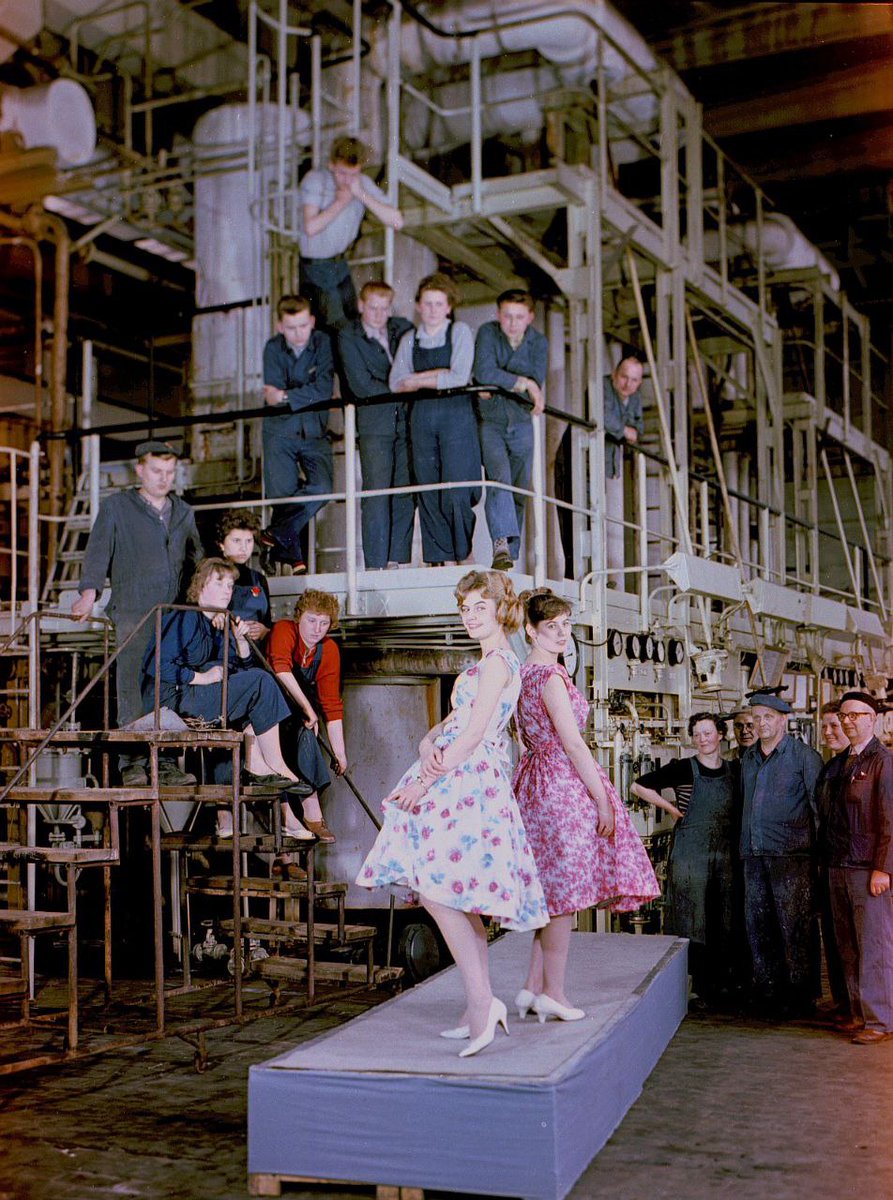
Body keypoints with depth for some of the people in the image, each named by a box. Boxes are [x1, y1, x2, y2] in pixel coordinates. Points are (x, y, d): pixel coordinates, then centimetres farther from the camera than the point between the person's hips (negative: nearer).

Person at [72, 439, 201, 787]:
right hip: (133, 611, -3)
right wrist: (89, 592, -16)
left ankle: (165, 763, 1)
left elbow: (197, 561, 28)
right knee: (133, 685, -9)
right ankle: (132, 762, -7)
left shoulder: (183, 513, 22)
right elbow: (99, 549, -2)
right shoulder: (116, 506, 9)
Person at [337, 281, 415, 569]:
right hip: (374, 422, -4)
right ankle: (375, 564, -8)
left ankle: (398, 559, 7)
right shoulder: (348, 337, 2)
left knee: (406, 492, 1)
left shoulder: (404, 329, 13)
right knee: (376, 493, -9)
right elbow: (360, 384, -7)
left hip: (408, 420, 4)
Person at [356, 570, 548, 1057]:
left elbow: (473, 734, -16)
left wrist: (425, 781, -15)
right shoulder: (486, 665, 22)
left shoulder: (498, 661, -9)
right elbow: (449, 725, 17)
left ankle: (481, 1001, -12)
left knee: (436, 889, -16)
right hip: (459, 783, 10)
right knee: (457, 896, 9)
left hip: (469, 783, -10)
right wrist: (428, 747, -5)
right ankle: (479, 1008, 13)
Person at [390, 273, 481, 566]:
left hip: (456, 414, -4)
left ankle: (457, 556, 1)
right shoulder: (409, 340, 14)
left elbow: (459, 377, -10)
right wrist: (438, 376, -6)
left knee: (455, 491, -11)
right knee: (428, 493, 1)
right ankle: (437, 559, 6)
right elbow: (396, 383, 4)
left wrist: (417, 380, -2)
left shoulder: (459, 332, 2)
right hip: (422, 417, 4)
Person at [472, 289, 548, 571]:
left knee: (520, 490, 5)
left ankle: (511, 554, 13)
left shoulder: (538, 342, 1)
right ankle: (501, 544, -35)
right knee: (499, 477, -25)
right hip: (489, 420, -4)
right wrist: (524, 382, -22)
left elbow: (536, 381, -13)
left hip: (521, 423, 4)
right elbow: (483, 372, -24)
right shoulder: (488, 332, -8)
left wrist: (499, 385, -22)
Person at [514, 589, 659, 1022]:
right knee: (565, 891, -2)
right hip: (565, 784, -9)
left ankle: (533, 986, 16)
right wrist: (603, 800, -14)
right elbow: (573, 745, -17)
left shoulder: (524, 673, 13)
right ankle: (553, 994, 4)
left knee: (554, 892, 13)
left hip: (538, 780, 9)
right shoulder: (550, 675, -15)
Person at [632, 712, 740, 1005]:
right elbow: (639, 786, -3)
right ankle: (701, 987, 6)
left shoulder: (734, 770, 9)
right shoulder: (683, 769, -3)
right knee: (693, 921, -1)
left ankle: (723, 986, 15)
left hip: (726, 856, 4)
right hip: (690, 856, -4)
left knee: (726, 922, 6)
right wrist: (673, 809, -2)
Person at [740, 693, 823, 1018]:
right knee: (758, 925, 7)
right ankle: (766, 992, 16)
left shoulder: (803, 756, -2)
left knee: (794, 927, -3)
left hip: (790, 854, -6)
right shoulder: (748, 758, 16)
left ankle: (799, 997, 5)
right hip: (754, 855, 6)